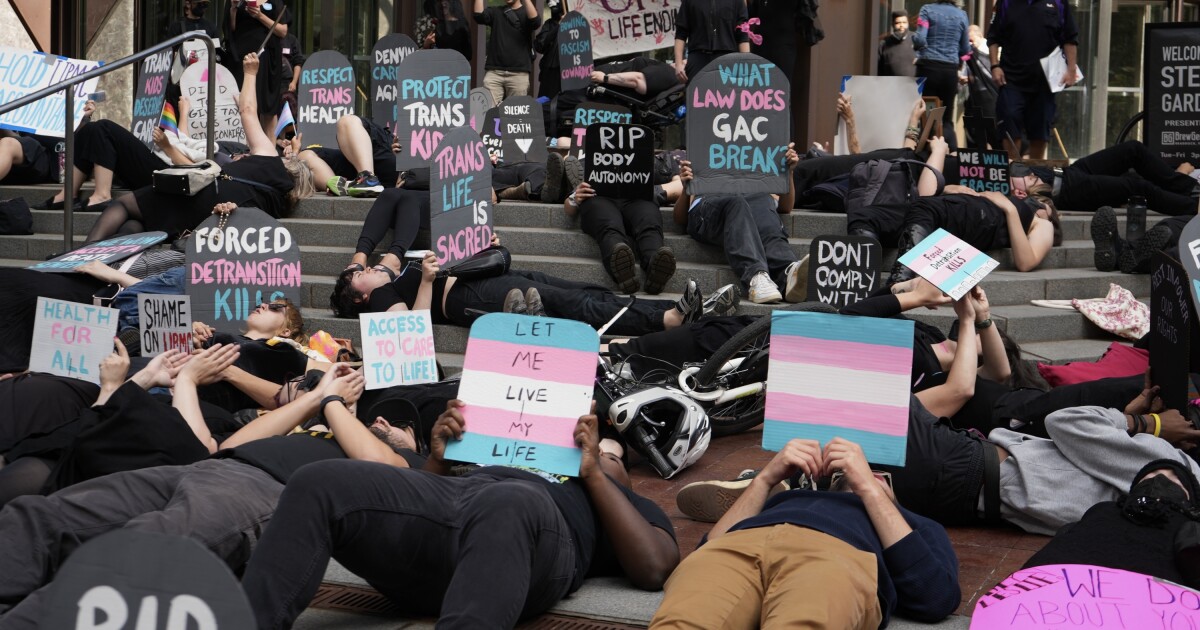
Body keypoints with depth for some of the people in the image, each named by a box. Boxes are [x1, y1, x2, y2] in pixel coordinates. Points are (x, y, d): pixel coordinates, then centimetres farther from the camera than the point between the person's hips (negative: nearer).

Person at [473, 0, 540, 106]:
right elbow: (479, 16, -3)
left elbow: (535, 21, -13)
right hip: (494, 71, 1)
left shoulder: (526, 12, 9)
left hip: (519, 73, -1)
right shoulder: (495, 12, 15)